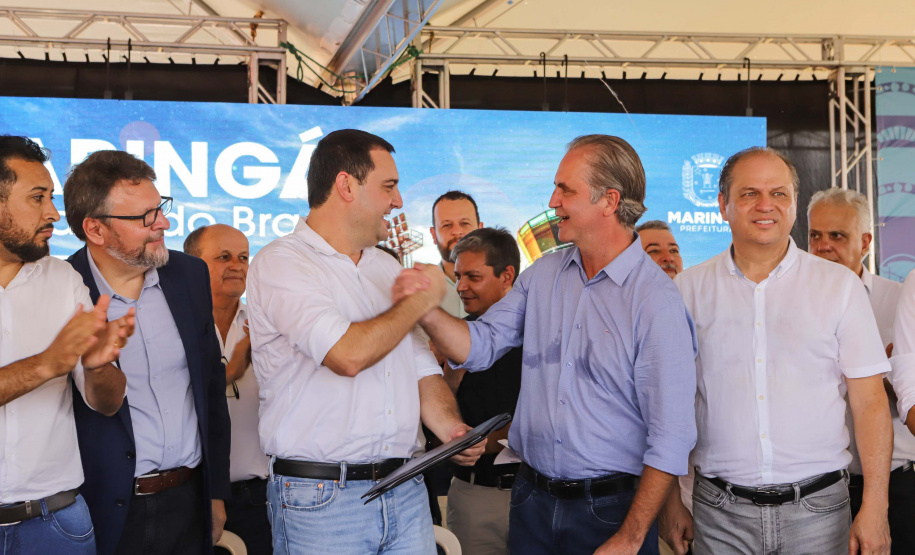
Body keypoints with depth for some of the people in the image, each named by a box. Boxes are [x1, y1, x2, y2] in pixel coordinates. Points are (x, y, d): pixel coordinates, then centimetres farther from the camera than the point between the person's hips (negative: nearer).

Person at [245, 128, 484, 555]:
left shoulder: (387, 268, 14)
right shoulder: (280, 263, -10)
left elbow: (422, 368, 15)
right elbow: (349, 355, -24)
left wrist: (451, 428, -4)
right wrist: (420, 301, -9)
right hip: (320, 499, -6)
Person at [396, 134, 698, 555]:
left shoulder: (656, 299, -15)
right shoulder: (543, 273, 4)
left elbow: (671, 436, -15)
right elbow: (481, 346, 4)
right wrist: (428, 312, -15)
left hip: (609, 506, -5)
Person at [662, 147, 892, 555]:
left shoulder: (840, 285, 2)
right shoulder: (688, 289, 2)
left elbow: (870, 402, 0)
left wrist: (875, 507, -7)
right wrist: (671, 500, 1)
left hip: (817, 509, 0)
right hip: (720, 512, 0)